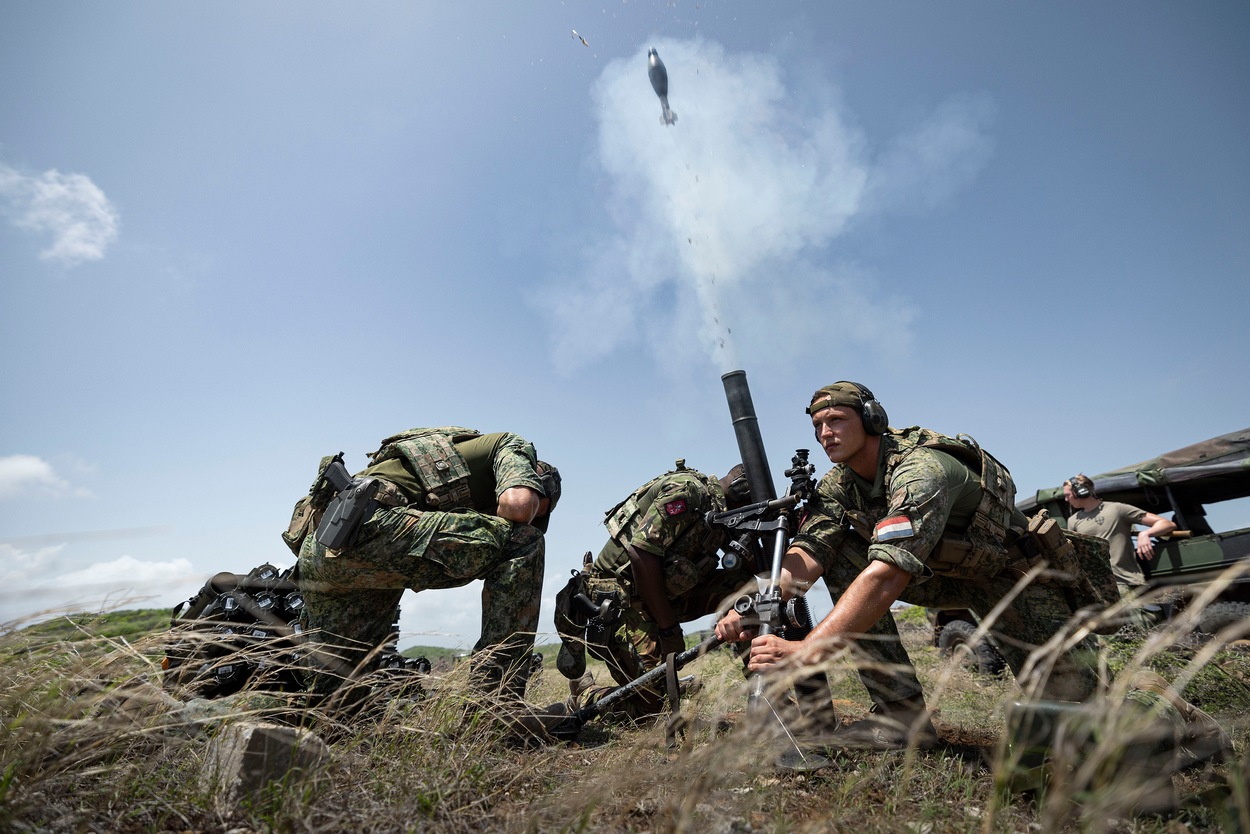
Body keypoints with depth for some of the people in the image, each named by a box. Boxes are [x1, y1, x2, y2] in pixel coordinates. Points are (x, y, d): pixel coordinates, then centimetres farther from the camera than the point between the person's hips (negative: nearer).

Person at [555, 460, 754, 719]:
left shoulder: (721, 509, 7)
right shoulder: (687, 490, -21)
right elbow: (641, 553, -28)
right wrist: (668, 627, -23)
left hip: (663, 592, 8)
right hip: (617, 595, -8)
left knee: (742, 585, -6)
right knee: (650, 702, -9)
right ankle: (579, 691, 15)